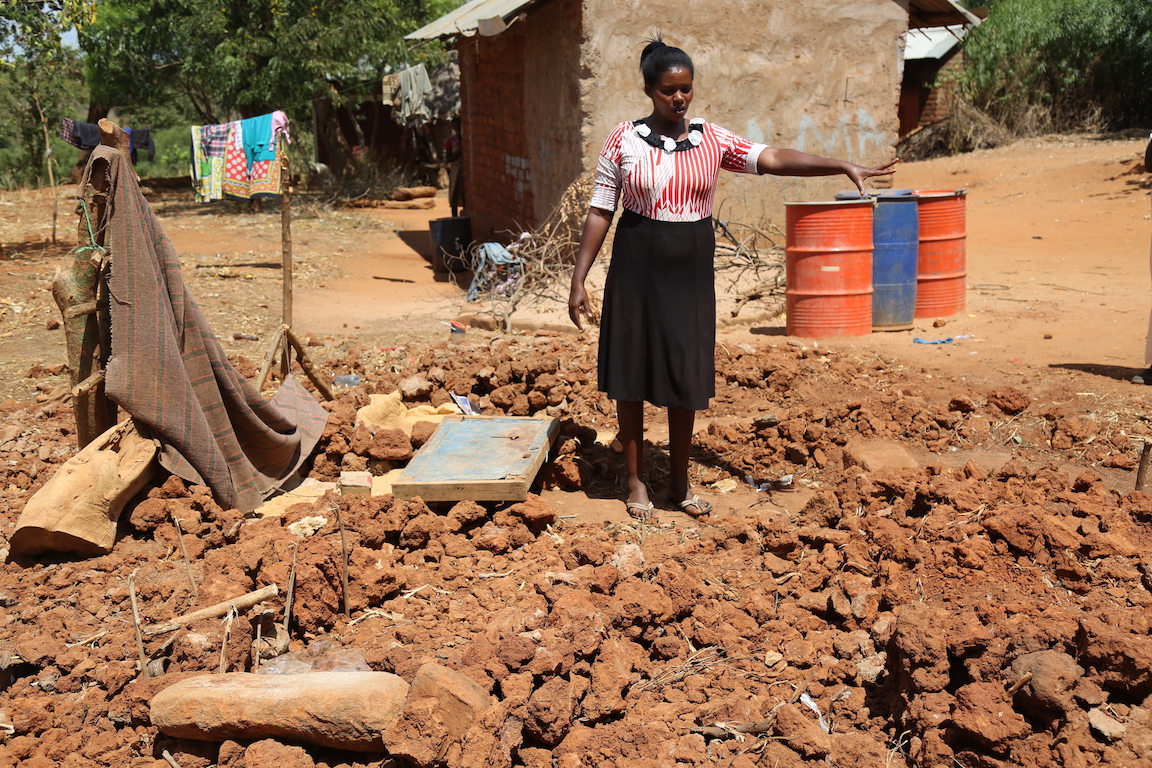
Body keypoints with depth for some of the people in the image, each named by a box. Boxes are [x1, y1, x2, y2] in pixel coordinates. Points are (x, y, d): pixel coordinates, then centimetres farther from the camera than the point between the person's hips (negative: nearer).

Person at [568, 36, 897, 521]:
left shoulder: (712, 140, 1)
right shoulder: (624, 140, -4)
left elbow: (775, 160, -9)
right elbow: (600, 211, -2)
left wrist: (844, 166, -20)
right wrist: (579, 280, -5)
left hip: (691, 273, 2)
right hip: (636, 269, -2)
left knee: (686, 377, 8)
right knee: (631, 374, 4)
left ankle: (679, 482, 24)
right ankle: (636, 482, 19)